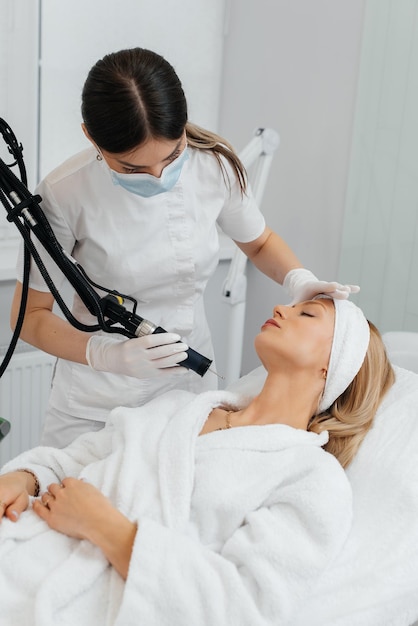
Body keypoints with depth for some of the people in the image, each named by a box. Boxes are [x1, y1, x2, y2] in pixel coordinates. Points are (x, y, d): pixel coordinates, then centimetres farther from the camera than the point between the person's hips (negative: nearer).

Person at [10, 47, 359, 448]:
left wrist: (298, 279, -13)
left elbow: (259, 242, 9)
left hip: (192, 385, 2)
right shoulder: (66, 194, -21)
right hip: (97, 405, -2)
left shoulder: (216, 165, -12)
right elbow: (30, 315, -11)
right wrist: (110, 356, -27)